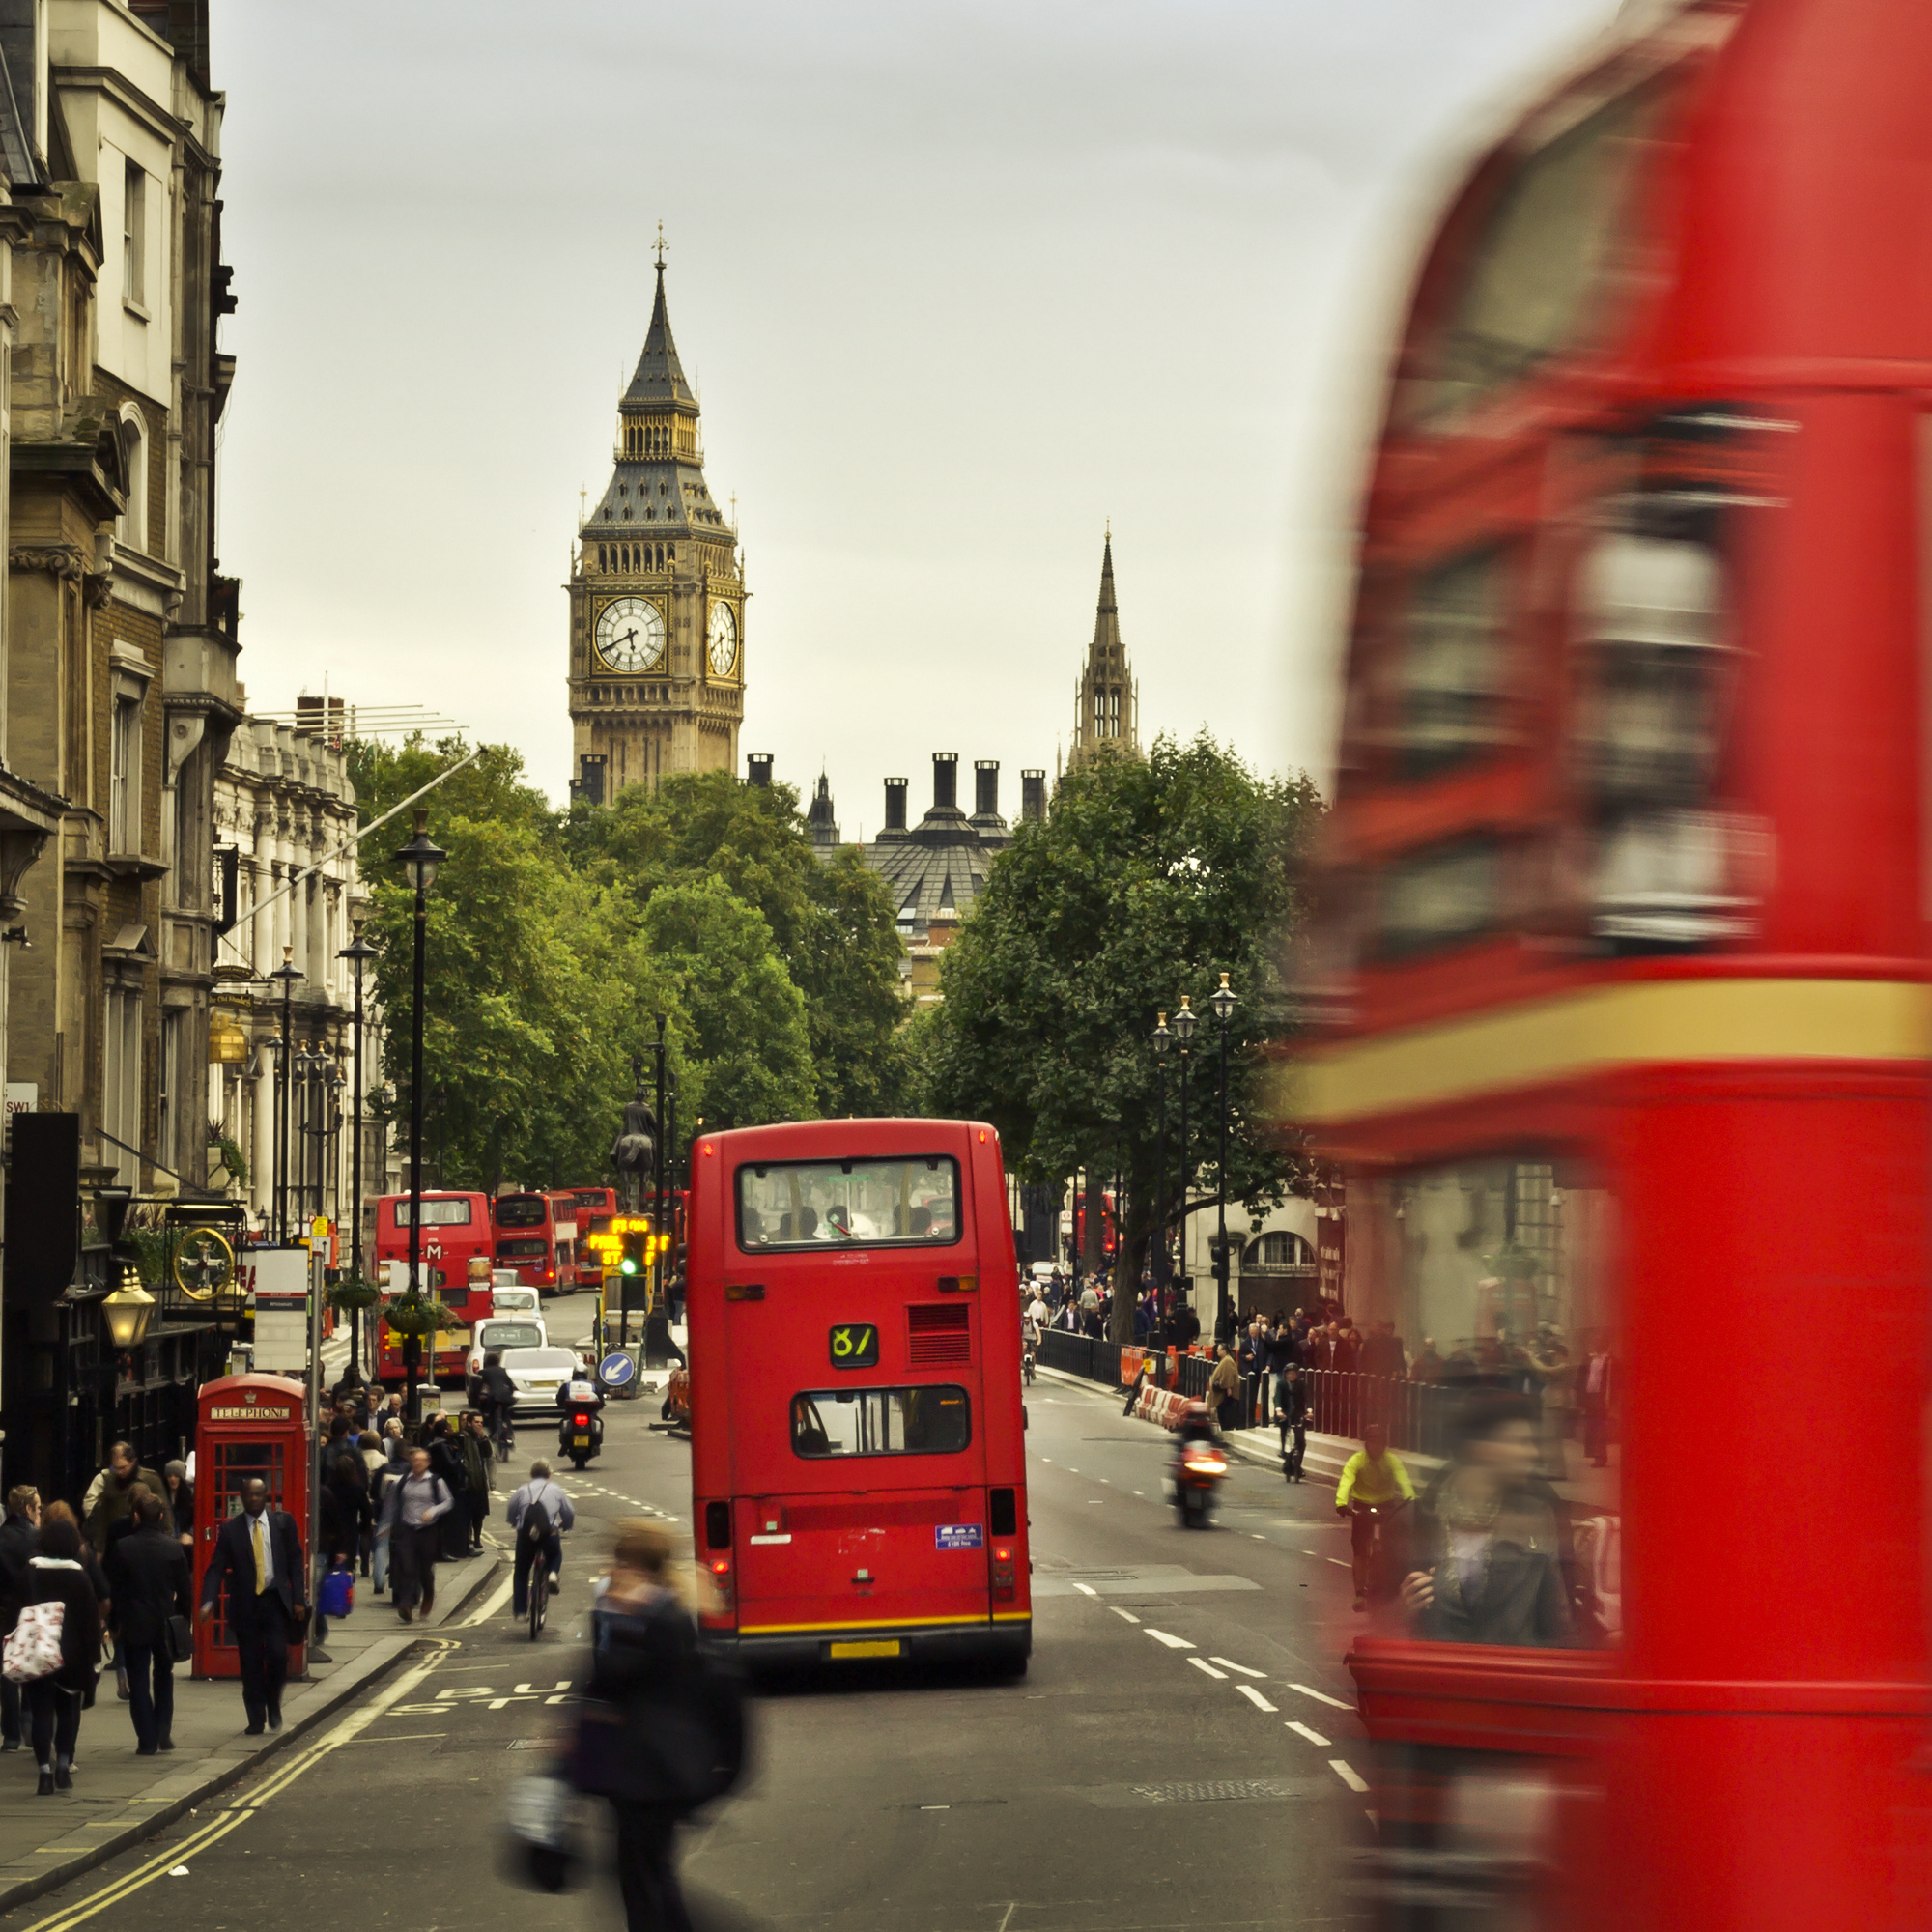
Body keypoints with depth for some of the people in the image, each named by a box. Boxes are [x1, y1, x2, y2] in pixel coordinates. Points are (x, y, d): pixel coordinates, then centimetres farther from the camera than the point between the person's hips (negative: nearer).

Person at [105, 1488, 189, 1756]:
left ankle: (147, 1741, 0)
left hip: (134, 1625, -2)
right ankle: (164, 1733, 15)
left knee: (138, 1681, 4)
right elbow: (185, 1590, -1)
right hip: (166, 1624, 2)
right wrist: (184, 1619, 11)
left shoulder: (121, 1548, -9)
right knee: (163, 1676, 20)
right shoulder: (174, 1548, -6)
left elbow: (113, 1590, -5)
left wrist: (115, 1624, 4)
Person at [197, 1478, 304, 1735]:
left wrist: (299, 1599, 0)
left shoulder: (283, 1522, 5)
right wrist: (208, 1602, -13)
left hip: (275, 1601, 0)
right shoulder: (230, 1529, 2)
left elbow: (295, 1562, 7)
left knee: (278, 1655, -13)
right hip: (246, 1604, 0)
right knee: (251, 1665, 2)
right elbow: (216, 1568, -1)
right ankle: (256, 1720, 12)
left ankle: (273, 1705, 13)